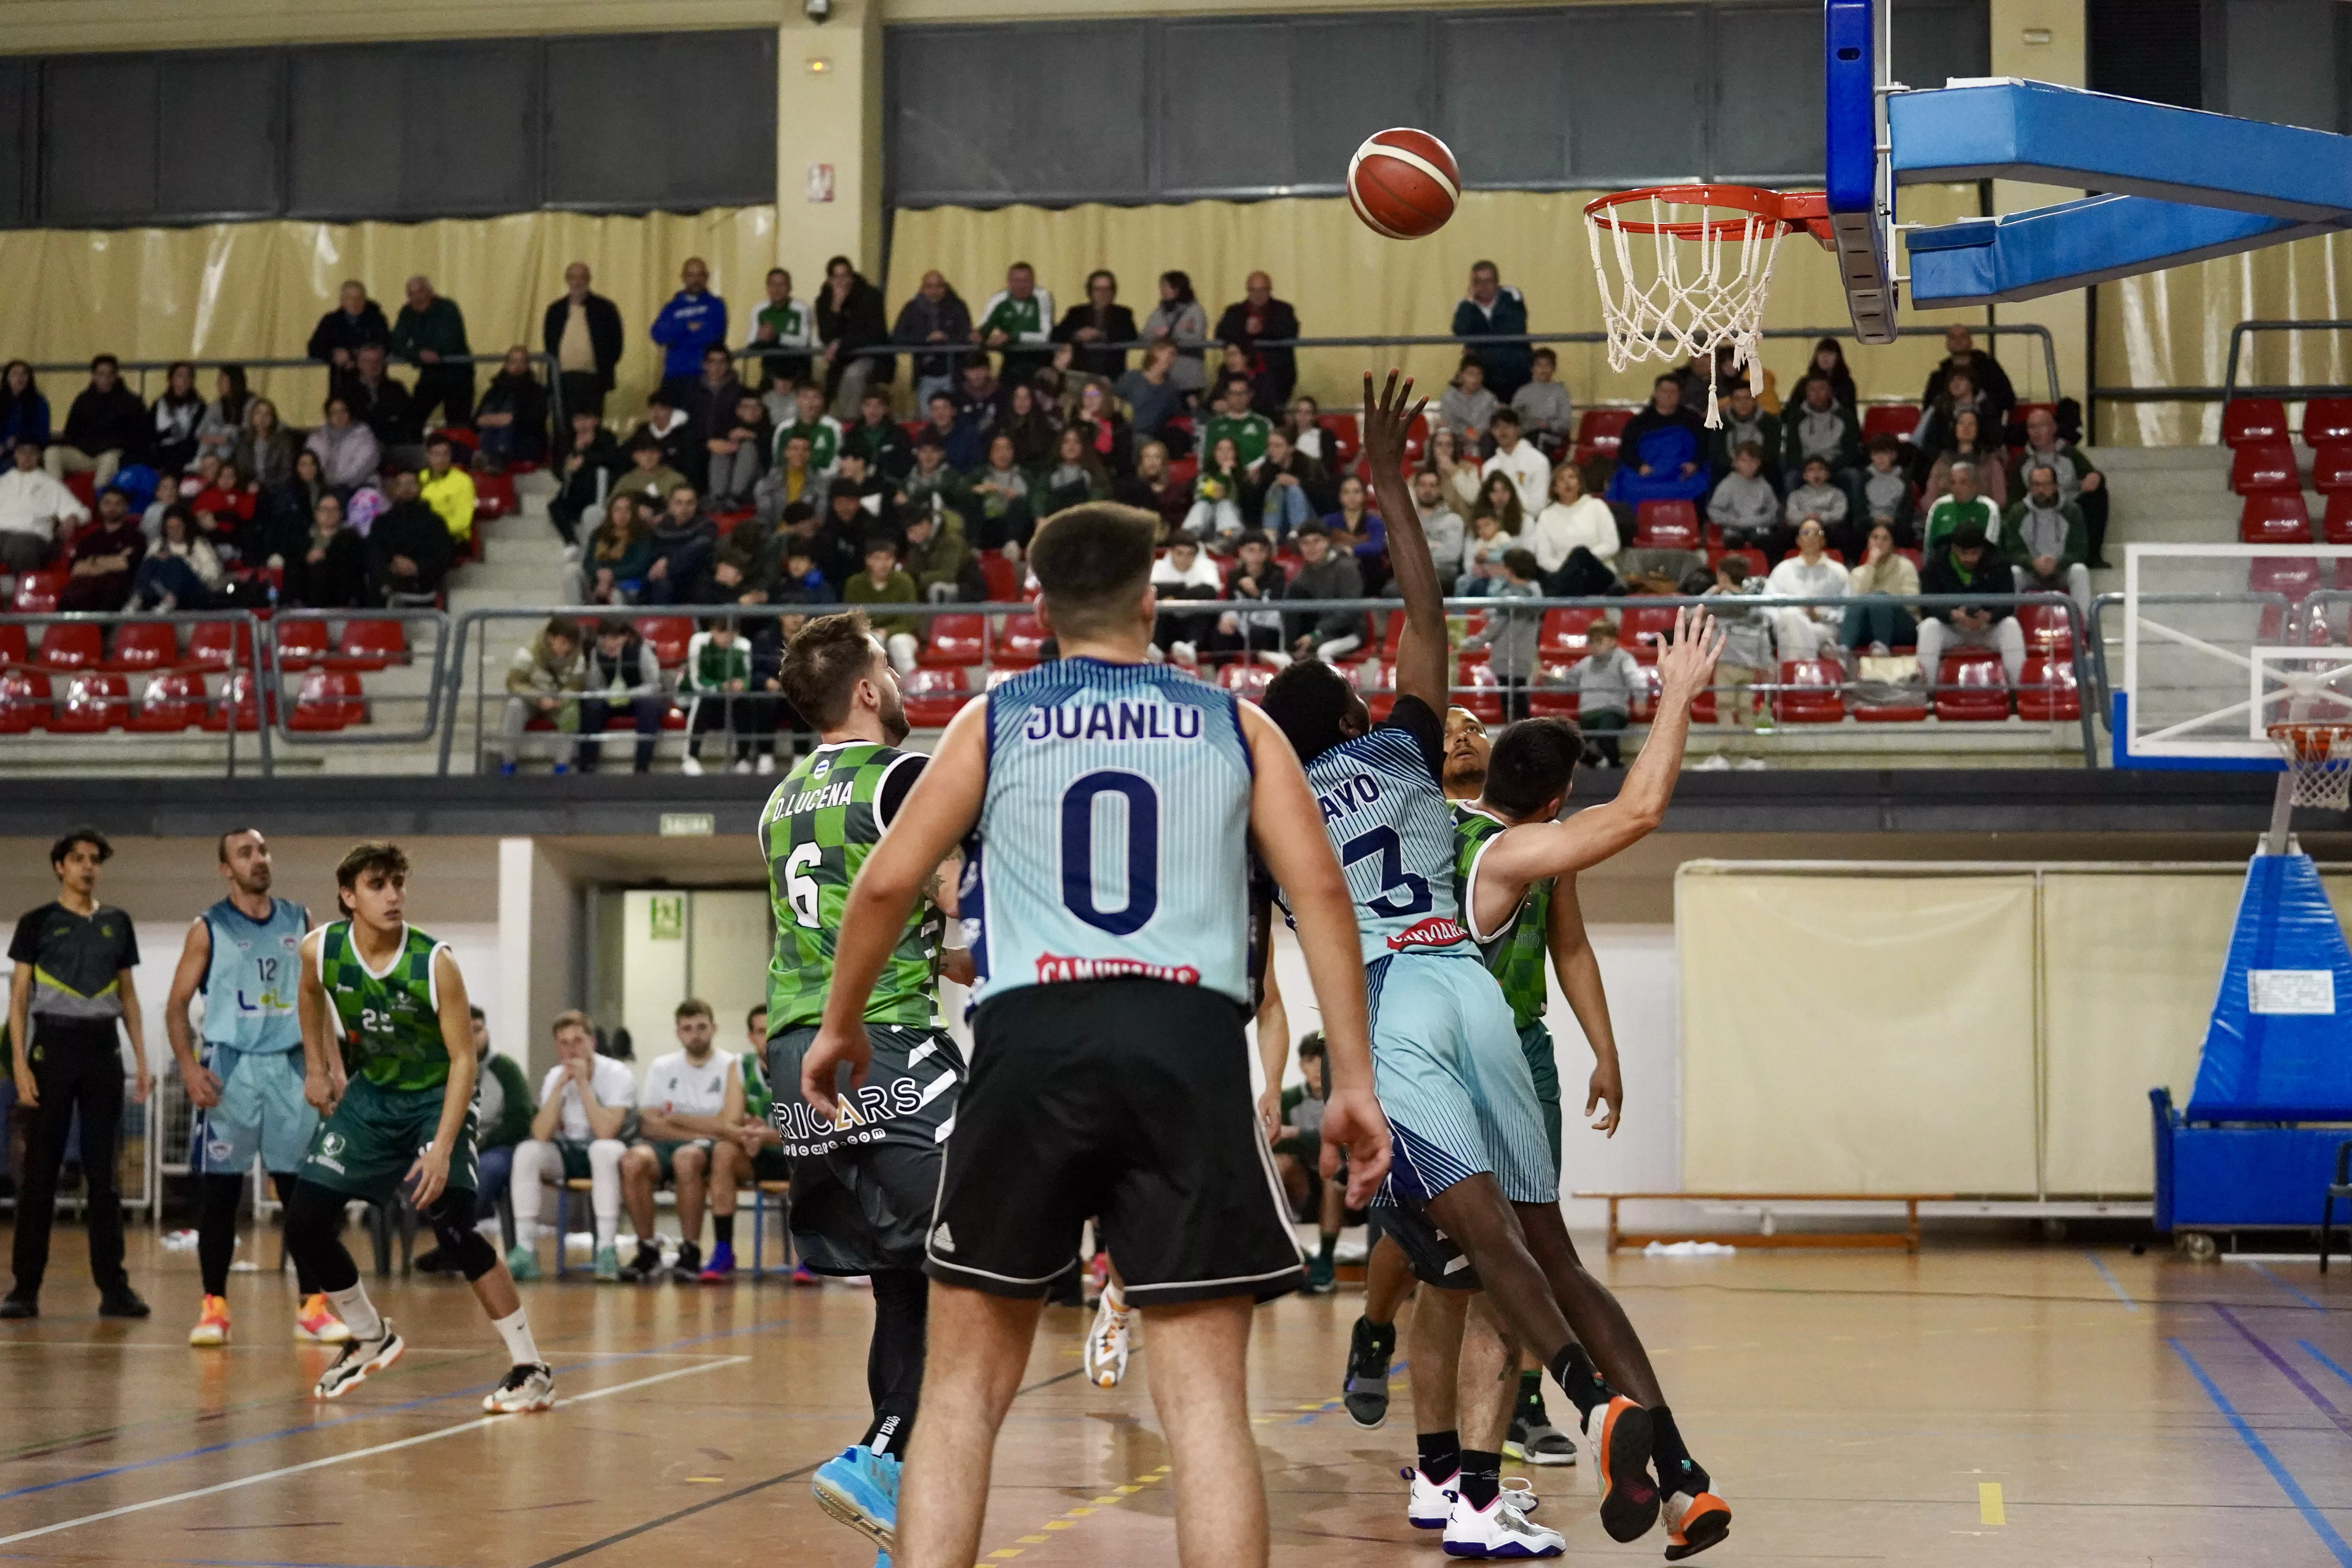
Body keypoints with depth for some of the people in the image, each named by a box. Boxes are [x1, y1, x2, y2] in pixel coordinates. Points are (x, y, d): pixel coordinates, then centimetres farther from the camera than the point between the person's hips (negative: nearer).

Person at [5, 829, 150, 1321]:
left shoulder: (117, 923, 12)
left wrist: (141, 1057, 8)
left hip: (103, 1050, 3)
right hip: (53, 1046, -3)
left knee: (103, 1173, 3)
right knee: (40, 1171, -2)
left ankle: (113, 1286, 4)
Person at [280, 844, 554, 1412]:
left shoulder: (435, 963, -25)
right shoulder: (321, 950, -13)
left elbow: (464, 1059, -22)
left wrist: (442, 1149, -29)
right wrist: (318, 1069, 15)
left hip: (435, 1098, -5)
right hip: (369, 1094, 5)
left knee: (453, 1227, -22)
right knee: (304, 1225, -1)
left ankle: (530, 1370, -13)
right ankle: (372, 1339, 23)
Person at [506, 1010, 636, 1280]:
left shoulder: (617, 1074, -13)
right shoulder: (555, 1077, 0)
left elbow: (605, 1132, -28)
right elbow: (542, 1135, -15)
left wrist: (583, 1083, -25)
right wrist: (561, 1085, -20)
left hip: (608, 1154, -4)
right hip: (568, 1153, 4)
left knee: (604, 1149, -39)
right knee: (526, 1152, -24)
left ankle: (607, 1249, -36)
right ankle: (525, 1250, -24)